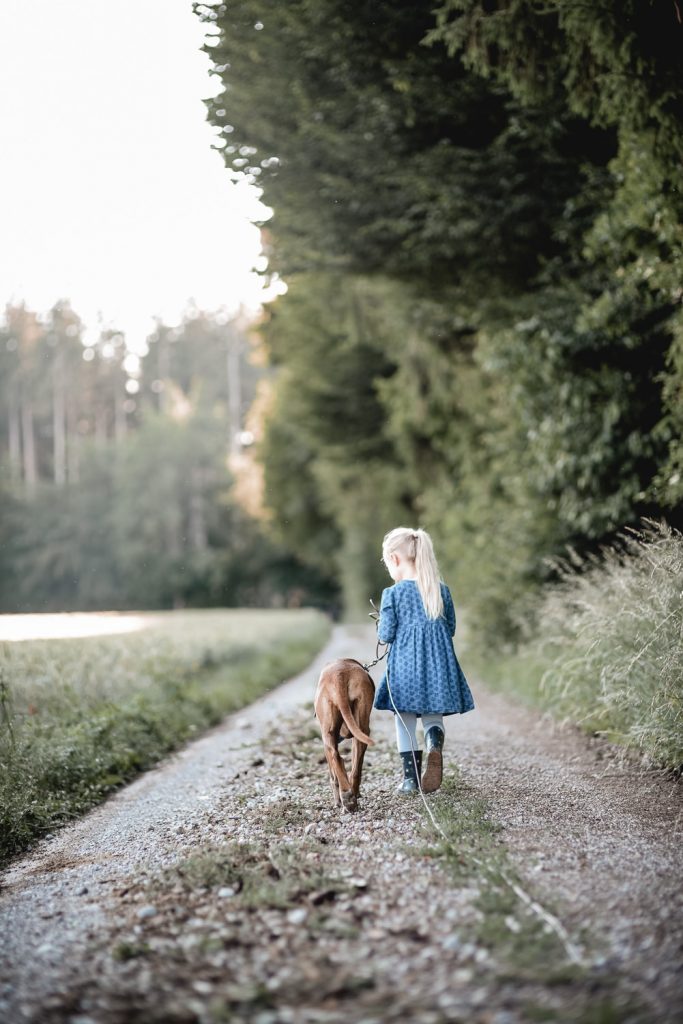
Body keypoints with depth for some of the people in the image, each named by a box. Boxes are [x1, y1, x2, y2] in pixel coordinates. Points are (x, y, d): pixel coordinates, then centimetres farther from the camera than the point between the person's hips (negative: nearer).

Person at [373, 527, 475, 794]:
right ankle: (435, 743, -19)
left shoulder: (393, 593, -8)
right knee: (433, 716, 13)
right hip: (438, 662, 3)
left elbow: (386, 634, -7)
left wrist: (380, 628, 14)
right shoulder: (442, 591, 4)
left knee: (405, 721, 10)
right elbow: (451, 629, 10)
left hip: (405, 664, -3)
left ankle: (411, 775, 10)